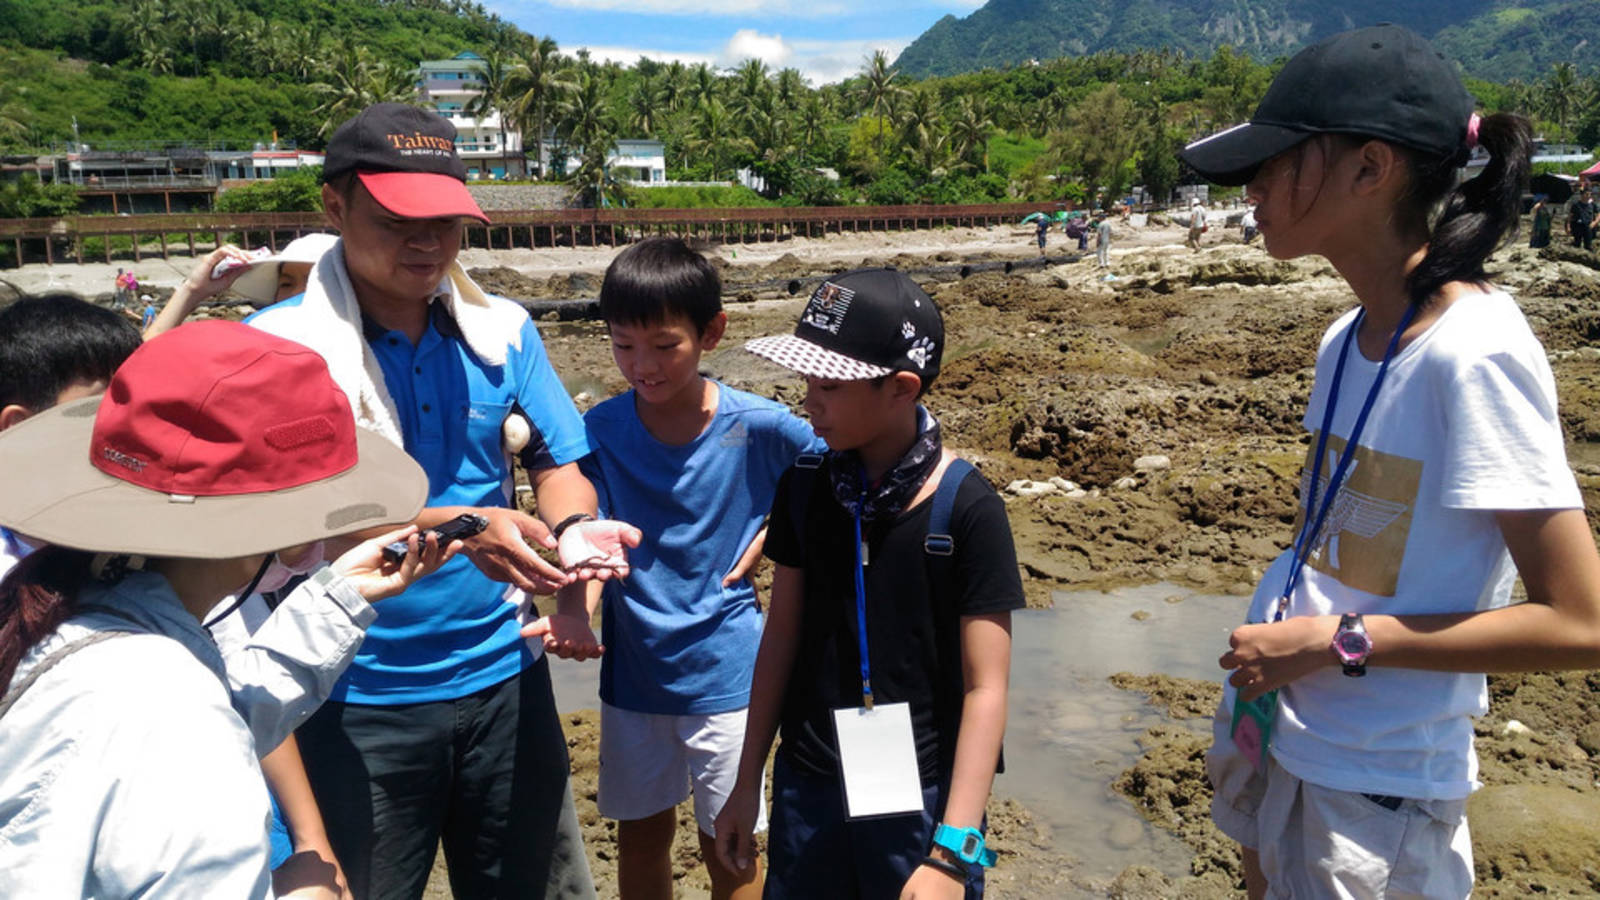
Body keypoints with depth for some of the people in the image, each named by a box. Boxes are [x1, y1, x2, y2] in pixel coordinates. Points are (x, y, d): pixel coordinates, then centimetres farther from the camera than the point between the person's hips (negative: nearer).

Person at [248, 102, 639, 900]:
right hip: (353, 701, -3)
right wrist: (456, 528, -31)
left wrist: (574, 529, -18)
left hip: (503, 676, 4)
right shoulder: (278, 345, -11)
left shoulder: (503, 330, 1)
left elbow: (555, 463, 4)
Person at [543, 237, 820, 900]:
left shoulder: (759, 427, -14)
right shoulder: (602, 430, -9)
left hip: (724, 673, -2)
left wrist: (772, 534, -11)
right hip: (634, 671, 2)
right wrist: (575, 612, -35)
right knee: (640, 836, 18)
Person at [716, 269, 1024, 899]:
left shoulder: (966, 509, -16)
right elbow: (781, 637, 5)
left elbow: (985, 688, -15)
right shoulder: (804, 489, -3)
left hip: (921, 799, -4)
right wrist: (747, 784, 9)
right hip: (807, 788, 4)